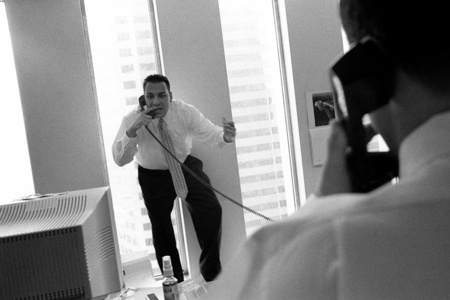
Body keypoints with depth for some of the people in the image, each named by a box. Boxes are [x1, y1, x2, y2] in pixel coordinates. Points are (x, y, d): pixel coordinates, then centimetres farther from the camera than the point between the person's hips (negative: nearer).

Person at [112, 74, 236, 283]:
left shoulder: (185, 112, -20)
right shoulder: (132, 119, -22)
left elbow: (210, 134, -28)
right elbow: (119, 159, -27)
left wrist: (225, 136, -53)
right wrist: (133, 130, -43)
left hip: (186, 166, 1)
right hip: (153, 175, 0)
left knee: (211, 210, -15)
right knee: (160, 227, 2)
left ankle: (211, 272, 4)